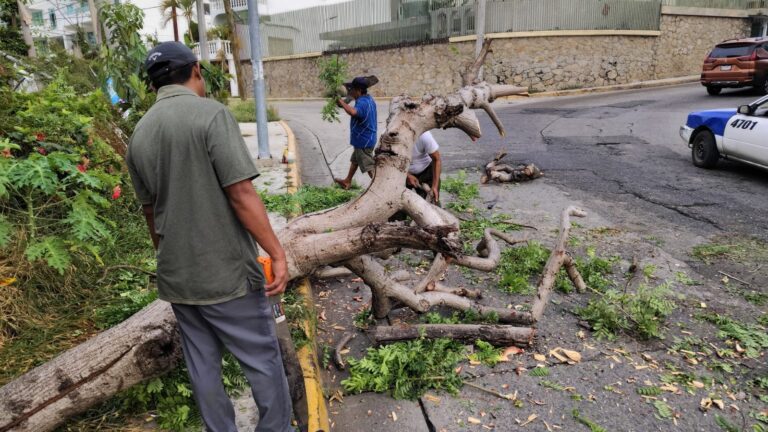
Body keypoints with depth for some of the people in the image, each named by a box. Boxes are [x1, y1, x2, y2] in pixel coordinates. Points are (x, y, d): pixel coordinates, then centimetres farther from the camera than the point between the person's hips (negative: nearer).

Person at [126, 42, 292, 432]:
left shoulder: (139, 134, 7)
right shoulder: (211, 114, -14)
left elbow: (150, 212, 15)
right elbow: (241, 195, -21)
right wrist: (277, 254, -14)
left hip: (177, 278, 7)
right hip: (226, 272, -7)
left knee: (202, 365, 17)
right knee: (263, 360, 9)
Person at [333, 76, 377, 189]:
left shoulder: (362, 103, -27)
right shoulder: (369, 99, 5)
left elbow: (353, 112, -50)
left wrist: (342, 102, -34)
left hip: (364, 141, -11)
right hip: (364, 139, 11)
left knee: (369, 166, -2)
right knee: (355, 160, 26)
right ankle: (347, 181, 44)